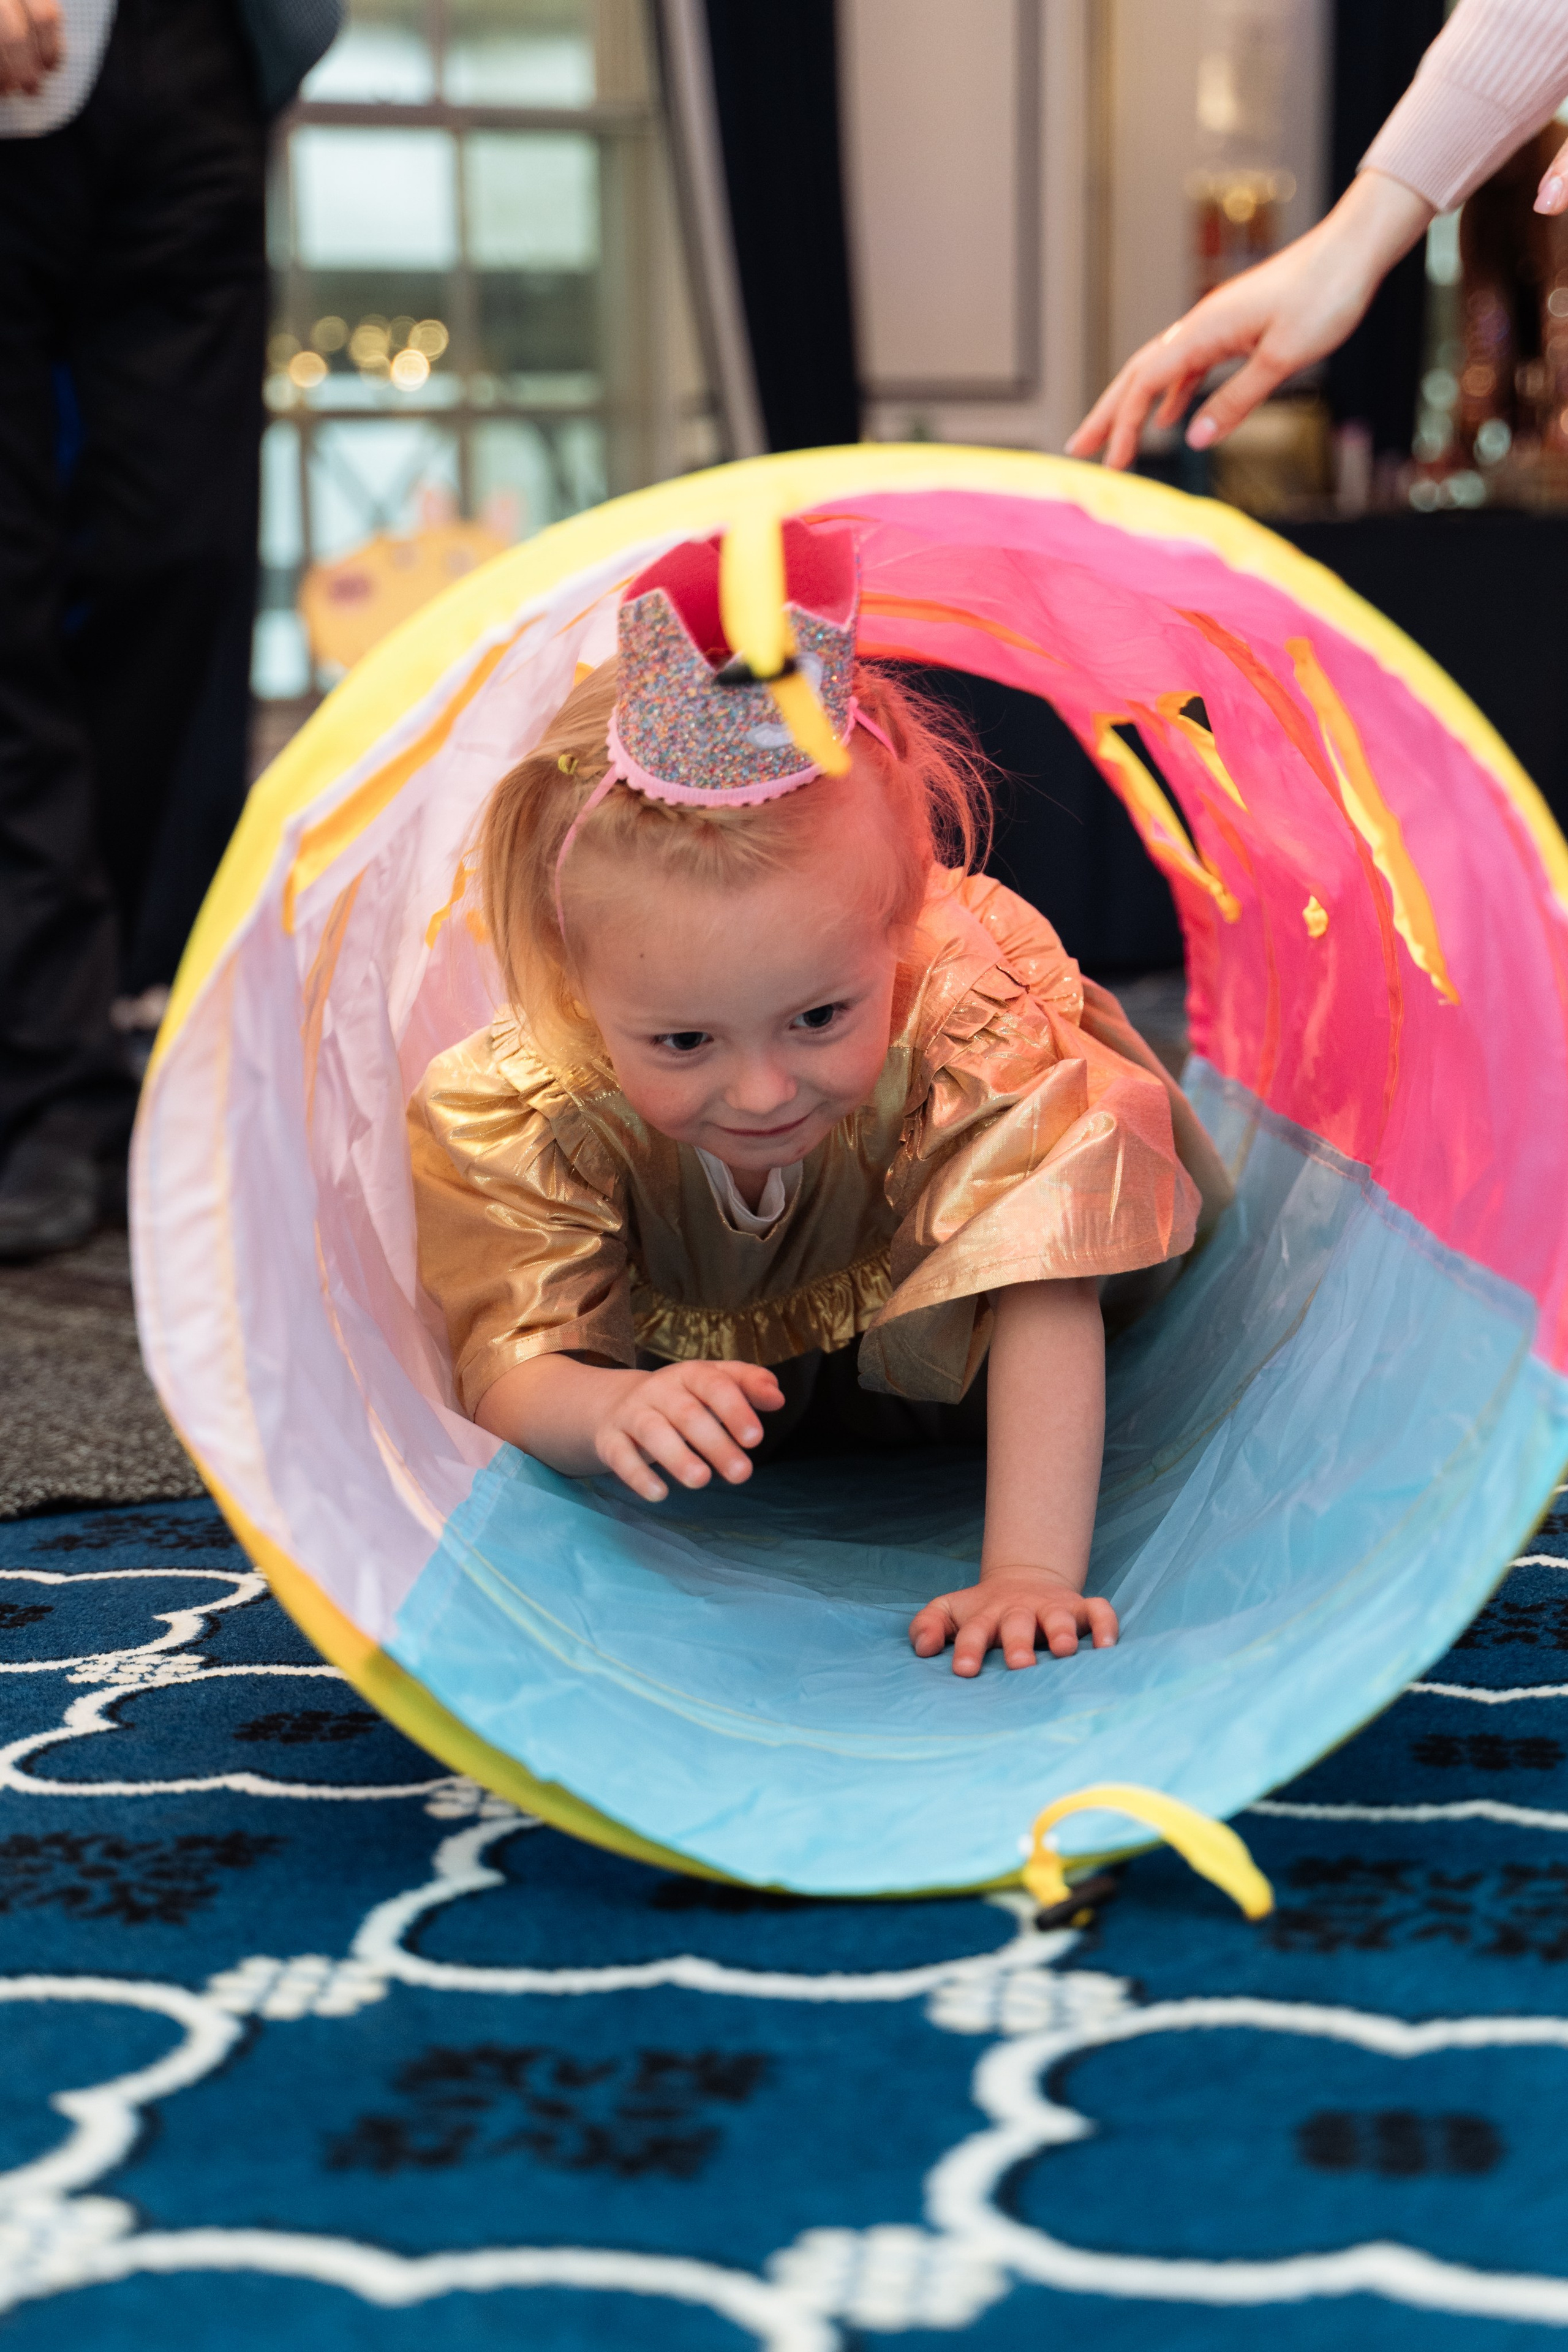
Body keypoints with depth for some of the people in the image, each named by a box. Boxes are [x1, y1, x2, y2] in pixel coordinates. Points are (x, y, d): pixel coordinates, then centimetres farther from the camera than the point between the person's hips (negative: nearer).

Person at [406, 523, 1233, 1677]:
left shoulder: (975, 1036, -43)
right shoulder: (531, 1112, -39)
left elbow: (1041, 1316, -46)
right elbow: (509, 1372, -38)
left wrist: (1030, 1572, -56)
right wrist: (609, 1412, -63)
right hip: (685, 1356, 2)